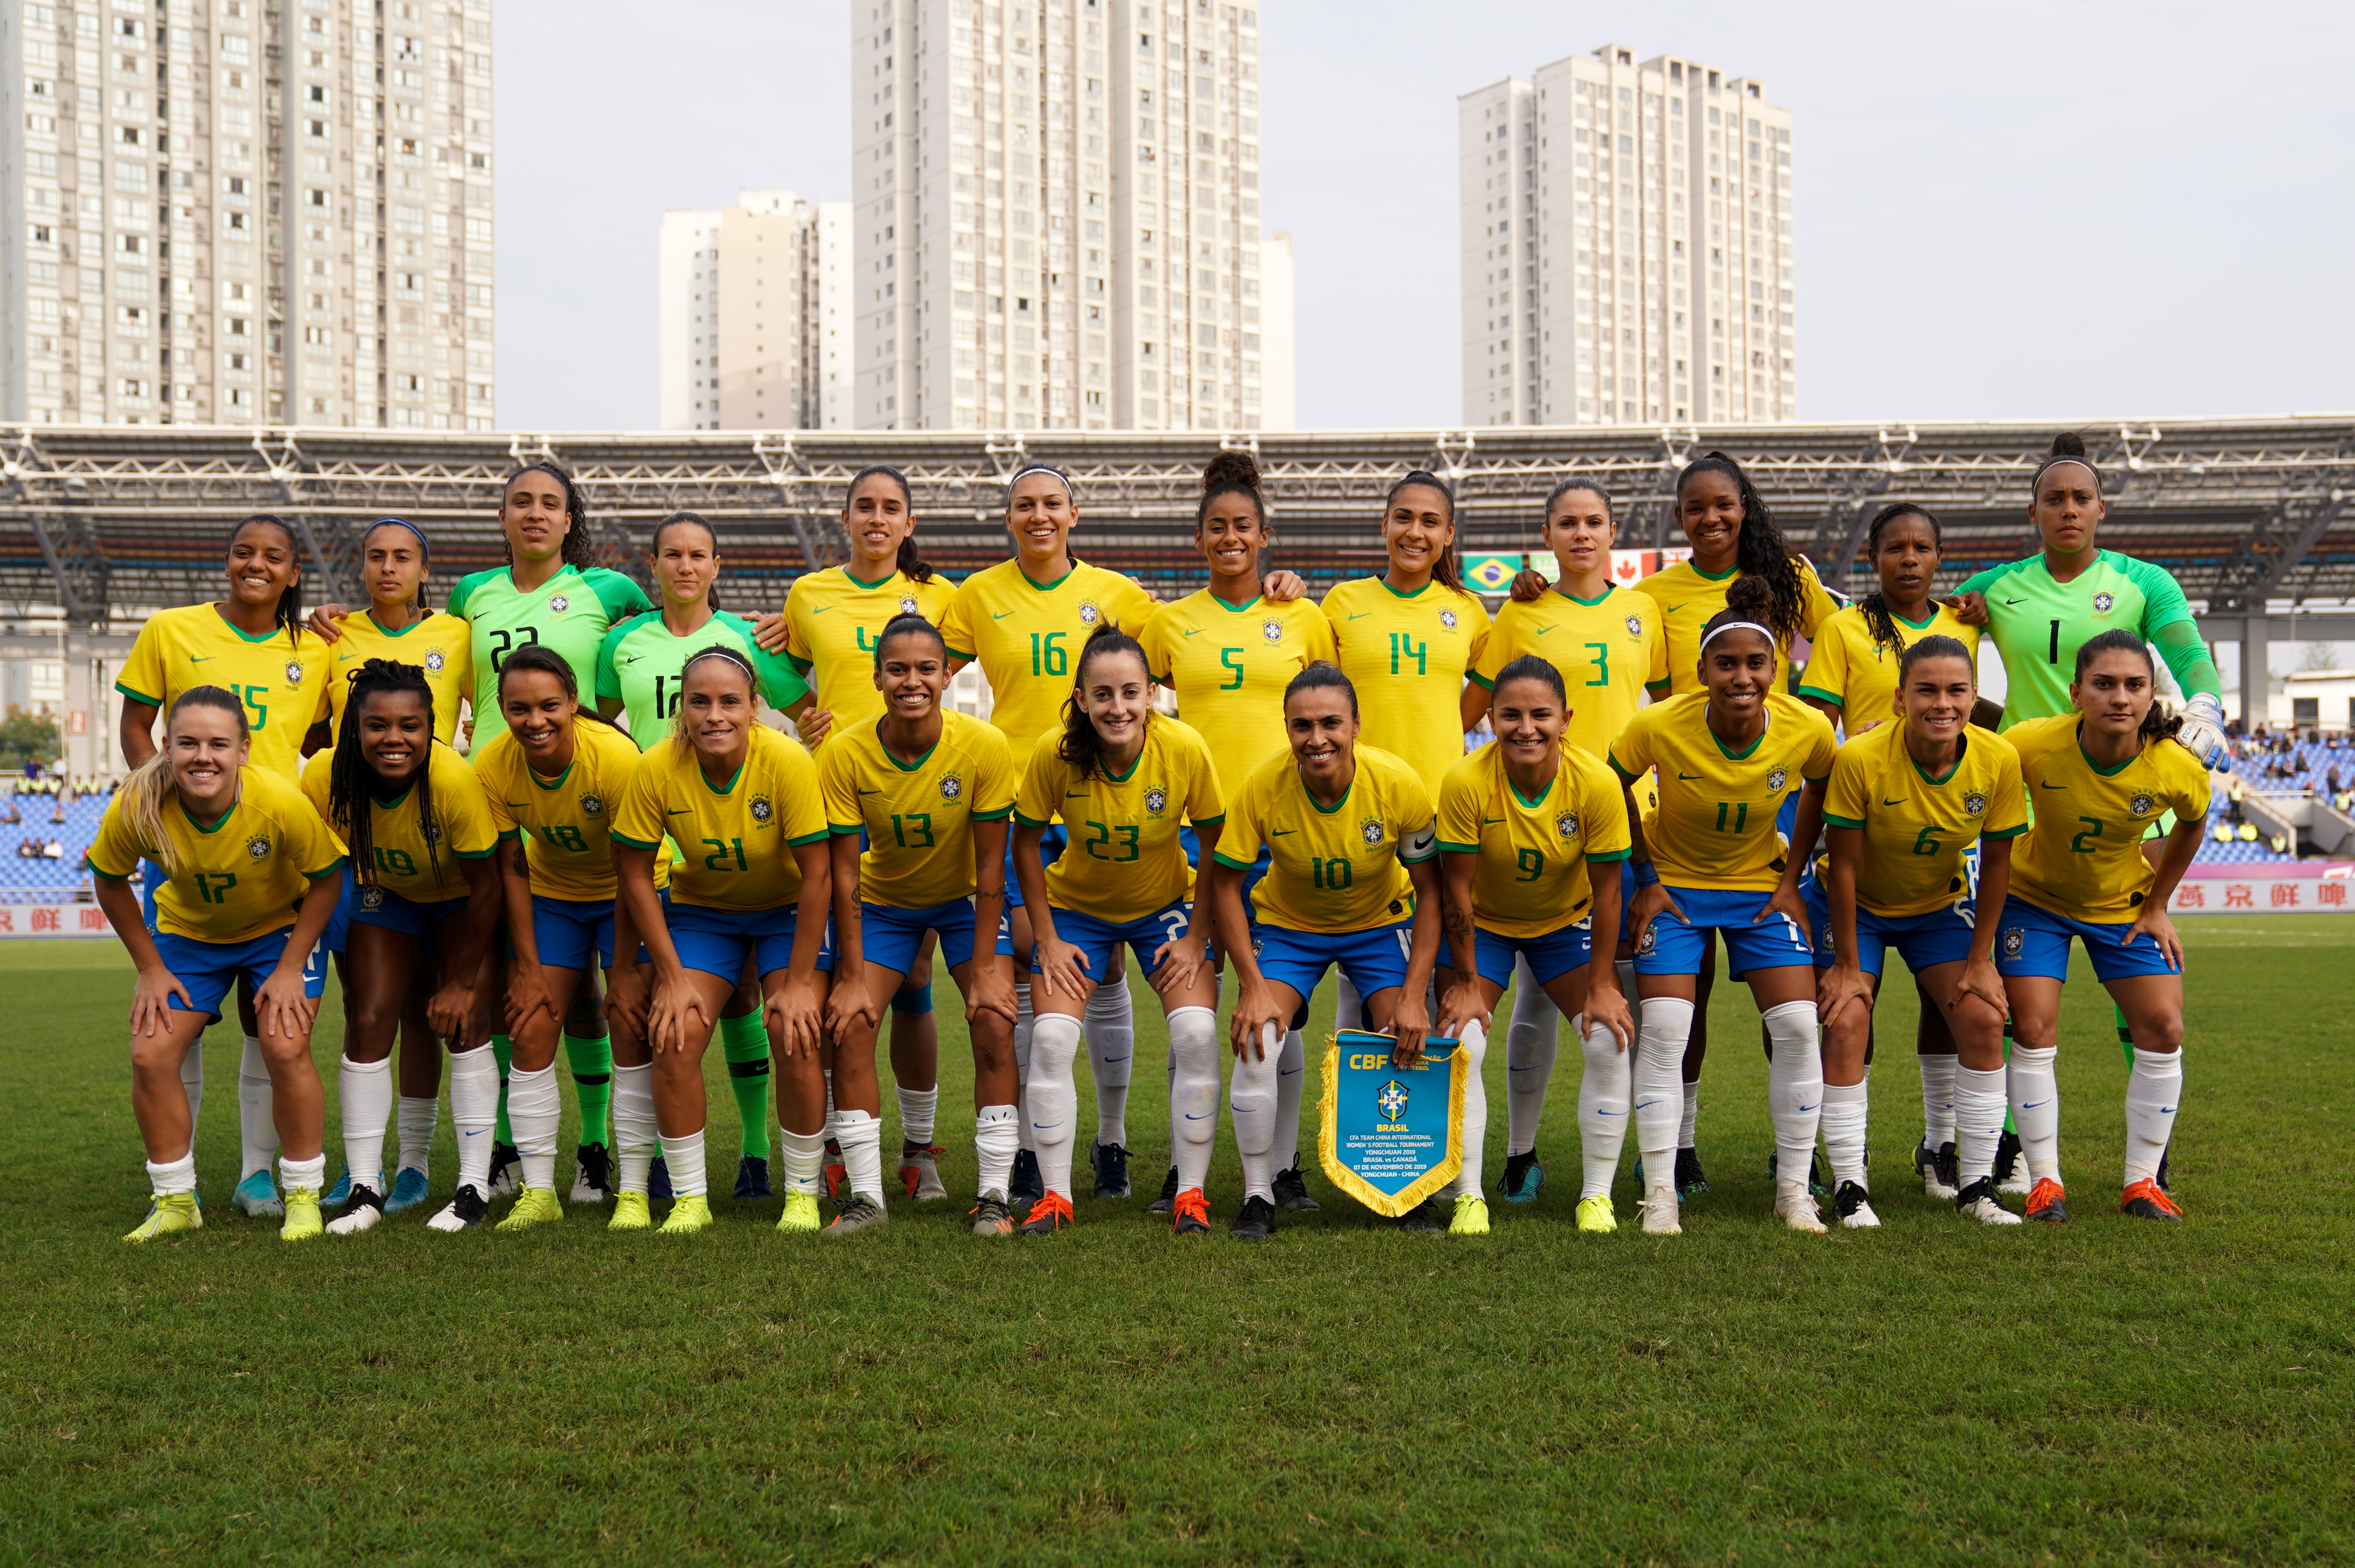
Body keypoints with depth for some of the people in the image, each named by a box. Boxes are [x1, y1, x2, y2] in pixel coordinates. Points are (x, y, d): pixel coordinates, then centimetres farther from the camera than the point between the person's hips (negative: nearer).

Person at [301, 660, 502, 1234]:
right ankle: (365, 1190, -1)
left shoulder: (455, 780, -36)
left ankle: (473, 1185, -5)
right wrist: (351, 964, -7)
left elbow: (485, 886, -24)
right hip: (386, 896, 3)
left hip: (462, 899, -3)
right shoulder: (324, 782, -27)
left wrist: (462, 982, -17)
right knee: (369, 1022, -9)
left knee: (463, 1023, -14)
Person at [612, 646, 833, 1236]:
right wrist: (671, 975, -12)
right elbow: (635, 873, -11)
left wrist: (799, 983, -19)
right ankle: (690, 1199, 3)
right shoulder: (656, 769, -23)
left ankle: (803, 1194, 5)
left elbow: (817, 875, -22)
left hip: (788, 910, -2)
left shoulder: (788, 762, -28)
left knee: (795, 1042, -15)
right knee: (675, 1039, -13)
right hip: (700, 910, 2)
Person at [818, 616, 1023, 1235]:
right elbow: (845, 872, -17)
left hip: (965, 899, -1)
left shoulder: (985, 747, -26)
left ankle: (994, 1195, -4)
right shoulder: (845, 754, -24)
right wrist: (854, 976, -18)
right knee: (850, 1026, -13)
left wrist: (984, 969, -19)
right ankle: (866, 1196, -1)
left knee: (995, 1023, -16)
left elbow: (990, 866, -19)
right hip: (882, 901, 1)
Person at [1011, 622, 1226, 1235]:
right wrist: (1047, 941, -10)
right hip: (1076, 906, 0)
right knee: (1051, 1037, -15)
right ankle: (1055, 1195, 0)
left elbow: (1216, 846, -11)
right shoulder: (1054, 753, -25)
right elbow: (1025, 844, -9)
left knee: (1197, 1033, -16)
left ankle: (1191, 1192, -1)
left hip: (1166, 907, 0)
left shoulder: (1185, 748, -25)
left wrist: (1196, 941, -11)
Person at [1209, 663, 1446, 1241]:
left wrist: (1414, 996, -20)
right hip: (1287, 925, 0)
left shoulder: (1399, 785, -27)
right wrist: (1253, 985, -21)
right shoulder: (1262, 787, -27)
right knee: (1256, 1043, -19)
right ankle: (1258, 1196, 0)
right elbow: (1225, 884, -14)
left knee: (1411, 1044, -16)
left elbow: (1429, 890, -15)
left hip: (1381, 923, 0)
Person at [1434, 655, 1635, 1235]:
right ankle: (1469, 1198, -4)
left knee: (1610, 1042, -10)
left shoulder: (1597, 783, -27)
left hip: (1567, 920, 1)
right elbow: (1457, 889, -19)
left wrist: (1602, 985, -12)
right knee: (1460, 1043, -15)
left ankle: (1598, 1196, 3)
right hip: (1484, 923, -1)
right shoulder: (1466, 781, -30)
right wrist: (1467, 981, -15)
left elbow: (1606, 891, -16)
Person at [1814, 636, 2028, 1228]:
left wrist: (1980, 959, -6)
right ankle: (1850, 1186, -6)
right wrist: (1847, 965, -17)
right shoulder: (1859, 758, -29)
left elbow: (1996, 863, -8)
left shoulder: (1998, 760, -20)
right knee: (1845, 1025, -15)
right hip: (1859, 907, -3)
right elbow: (1844, 865, -21)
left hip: (1941, 906, 3)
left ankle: (1976, 1184, 4)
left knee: (1984, 1019, -8)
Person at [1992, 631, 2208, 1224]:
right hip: (2035, 896, -2)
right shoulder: (2032, 745, -32)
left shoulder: (2179, 769, -24)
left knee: (2164, 1030, -5)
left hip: (2124, 903, 2)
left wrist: (2157, 906, 1)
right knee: (2033, 1031, -9)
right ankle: (2045, 1180, 4)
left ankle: (2143, 1181, 10)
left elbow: (2190, 825, 0)